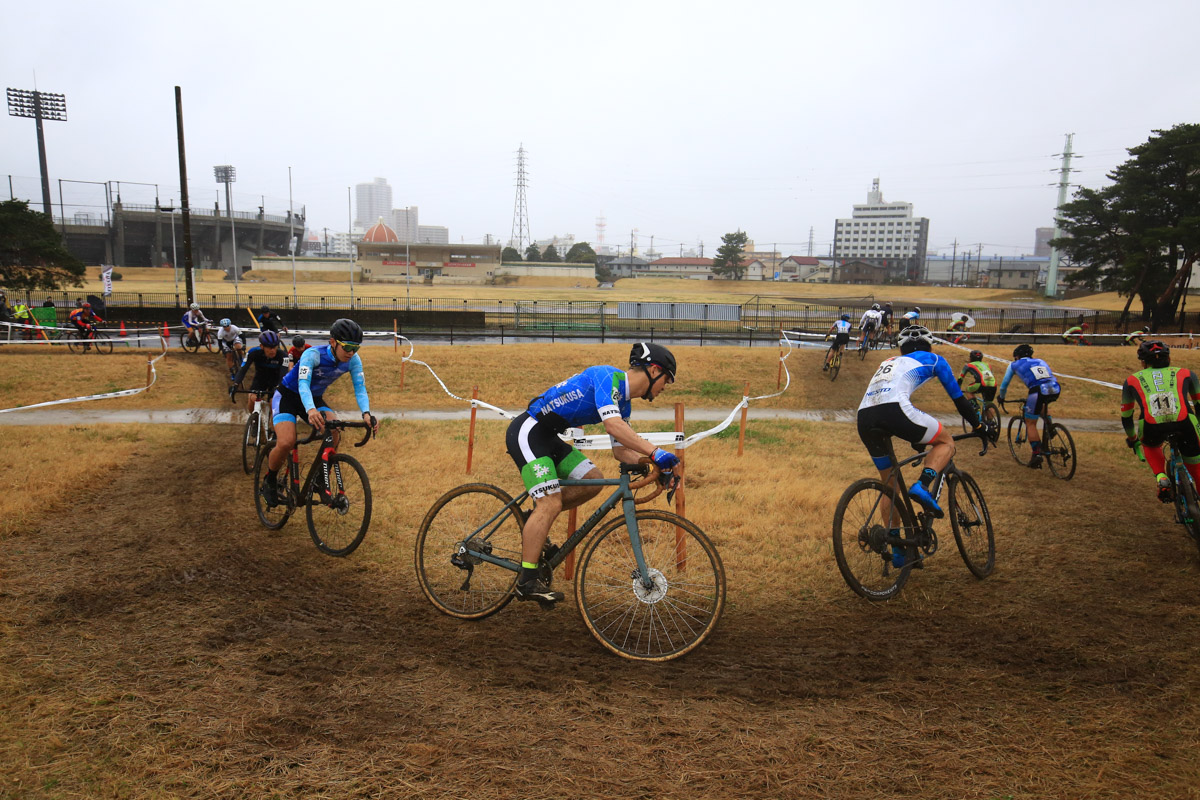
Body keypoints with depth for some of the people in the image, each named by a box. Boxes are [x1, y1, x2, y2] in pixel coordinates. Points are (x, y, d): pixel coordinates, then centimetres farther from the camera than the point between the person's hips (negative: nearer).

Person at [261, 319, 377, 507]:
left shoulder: (353, 360, -16)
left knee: (334, 432, -26)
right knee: (286, 443, -25)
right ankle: (268, 482, 3)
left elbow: (360, 388, -20)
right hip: (288, 395, -4)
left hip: (315, 398, 4)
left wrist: (366, 413, -40)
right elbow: (303, 384, -41)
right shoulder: (313, 354, -30)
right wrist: (311, 410, -61)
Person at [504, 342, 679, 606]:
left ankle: (536, 521, 14)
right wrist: (655, 452, -36)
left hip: (548, 437, 9)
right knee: (551, 503, -15)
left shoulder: (623, 401, 11)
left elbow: (621, 450, 13)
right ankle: (527, 581, -8)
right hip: (527, 432, -9)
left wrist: (651, 465, -2)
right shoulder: (608, 376, -18)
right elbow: (613, 425, -33)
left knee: (593, 480, 2)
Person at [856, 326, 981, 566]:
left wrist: (915, 437, 54)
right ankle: (922, 486, -5)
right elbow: (958, 397, 27)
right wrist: (978, 426, 41)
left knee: (889, 482, 21)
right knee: (946, 441, 20)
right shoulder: (933, 359, 24)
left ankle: (897, 548, 24)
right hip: (893, 409, -6)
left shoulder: (889, 363, 38)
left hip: (864, 418, 6)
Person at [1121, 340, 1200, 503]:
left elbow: (1126, 416, 36)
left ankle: (1161, 478, 12)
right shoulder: (1185, 373, 29)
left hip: (1152, 429, 0)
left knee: (1150, 445, 35)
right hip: (1184, 424, 1)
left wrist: (1132, 439, 53)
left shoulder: (1132, 380, 28)